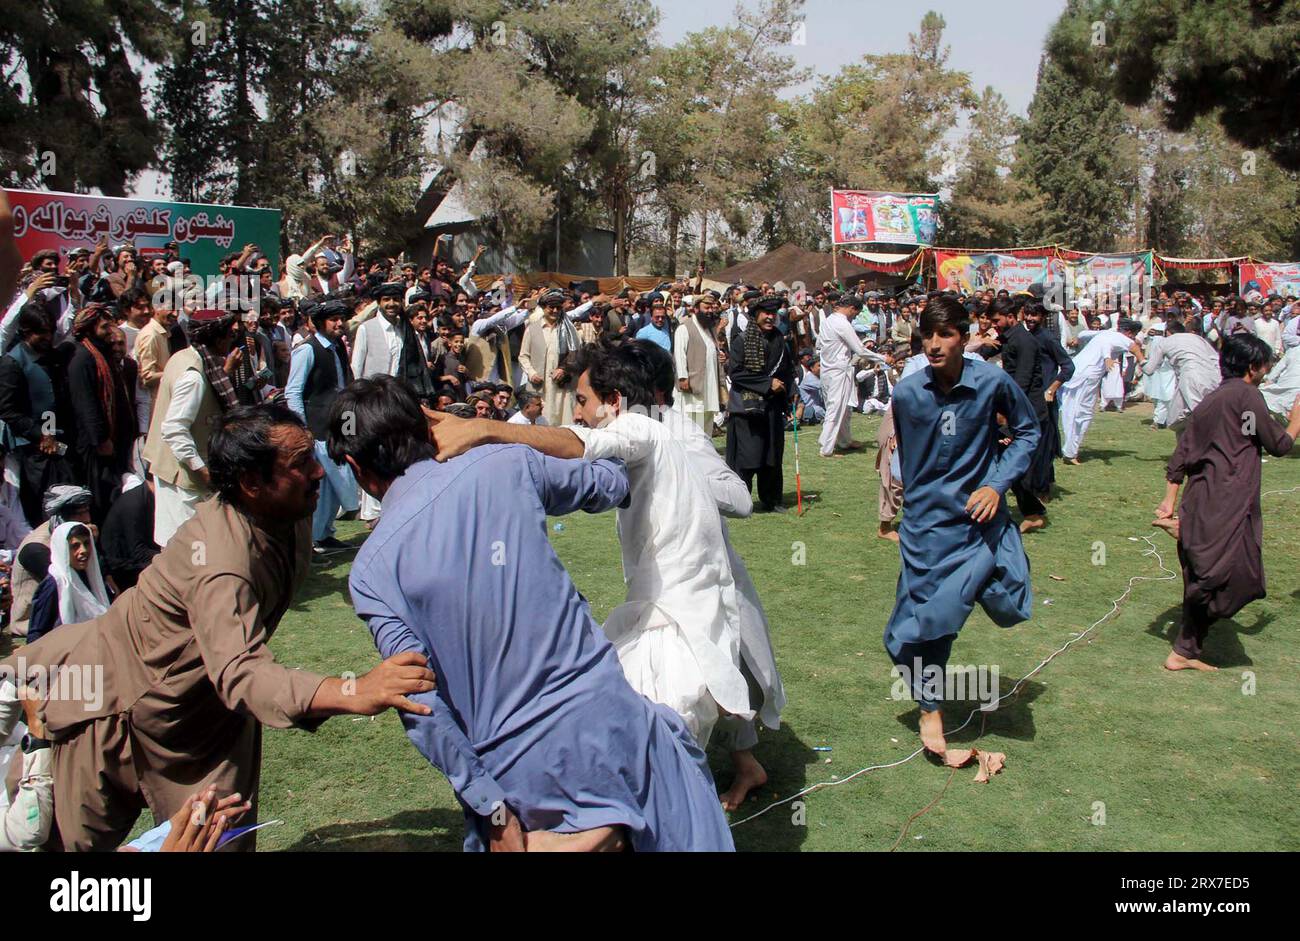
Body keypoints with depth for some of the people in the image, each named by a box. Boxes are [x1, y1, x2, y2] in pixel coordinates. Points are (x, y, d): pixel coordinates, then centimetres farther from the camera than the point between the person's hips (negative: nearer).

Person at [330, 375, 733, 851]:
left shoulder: (370, 570, -4)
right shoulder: (506, 465, -2)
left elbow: (421, 702, -10)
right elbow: (611, 483, 16)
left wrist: (493, 811, -4)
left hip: (513, 766, 0)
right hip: (604, 715, 1)